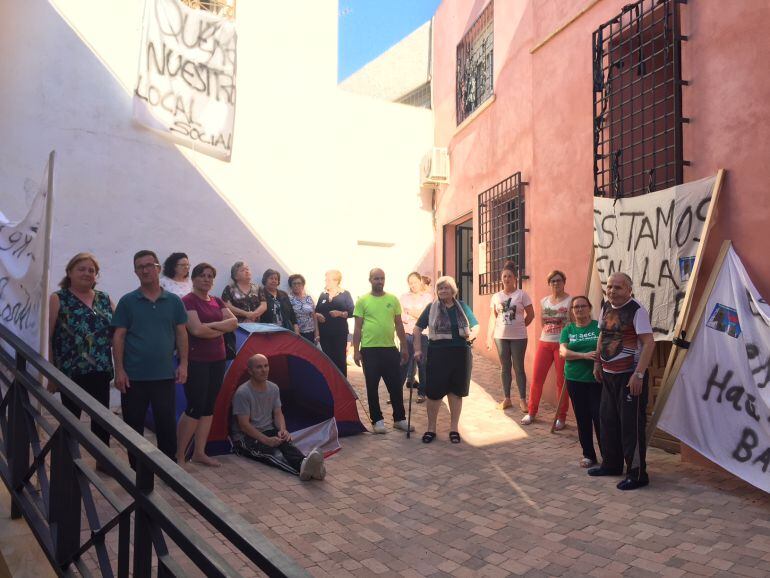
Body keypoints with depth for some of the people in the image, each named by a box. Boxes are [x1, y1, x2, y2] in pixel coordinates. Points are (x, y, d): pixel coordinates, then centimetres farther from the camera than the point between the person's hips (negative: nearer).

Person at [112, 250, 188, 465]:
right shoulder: (127, 301, 0)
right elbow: (118, 337, -1)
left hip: (165, 375, 1)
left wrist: (183, 364, 0)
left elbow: (181, 334, 7)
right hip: (134, 376, 0)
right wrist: (119, 370, -7)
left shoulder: (173, 301, 4)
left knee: (167, 424, 8)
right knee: (134, 425, 11)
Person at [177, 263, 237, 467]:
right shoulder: (188, 301, -10)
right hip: (195, 361, -7)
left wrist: (211, 325, -13)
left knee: (209, 407, 11)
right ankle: (179, 456, 8)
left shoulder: (217, 301, 13)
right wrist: (220, 330, -8)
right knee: (195, 408, -6)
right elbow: (197, 330, -22)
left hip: (217, 360, 7)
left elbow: (234, 322, 1)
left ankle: (199, 452, 21)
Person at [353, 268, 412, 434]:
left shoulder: (393, 299, 6)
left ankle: (399, 419, 22)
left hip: (390, 349, 2)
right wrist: (356, 350, -5)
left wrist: (404, 347, 7)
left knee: (396, 386, 8)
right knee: (372, 386, 5)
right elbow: (357, 328, 0)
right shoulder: (362, 301, -1)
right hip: (370, 350, -2)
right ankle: (377, 420, 18)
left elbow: (399, 325, 9)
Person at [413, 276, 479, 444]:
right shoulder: (431, 308, 2)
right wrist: (418, 349, -3)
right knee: (434, 392, 1)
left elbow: (476, 326, 14)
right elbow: (418, 328, 5)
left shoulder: (462, 307, 8)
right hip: (438, 354, -2)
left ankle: (454, 428, 22)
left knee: (456, 392, 9)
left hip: (460, 354, 2)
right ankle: (431, 428, 16)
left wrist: (471, 336, -7)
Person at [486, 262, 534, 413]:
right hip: (500, 336, 3)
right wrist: (489, 336, 3)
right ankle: (506, 399, 19)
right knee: (505, 367, 10)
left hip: (518, 337, -3)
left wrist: (519, 327, 3)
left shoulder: (522, 295, -4)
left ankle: (523, 400, 11)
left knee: (518, 367, 1)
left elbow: (531, 315, 0)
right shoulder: (496, 297, 5)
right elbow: (492, 318, 7)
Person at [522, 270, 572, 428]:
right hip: (544, 343, 4)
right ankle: (532, 412, 18)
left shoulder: (570, 301, -4)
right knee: (536, 378, 4)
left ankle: (561, 417, 14)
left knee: (561, 381, 1)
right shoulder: (544, 301, 11)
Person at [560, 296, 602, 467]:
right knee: (582, 418, 9)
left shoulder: (599, 326, 1)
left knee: (599, 416, -6)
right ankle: (588, 455, 21)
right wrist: (584, 355, -18)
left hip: (597, 379, -3)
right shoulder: (568, 330, 8)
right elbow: (563, 352, -3)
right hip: (575, 380, 3)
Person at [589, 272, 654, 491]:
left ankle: (637, 474, 11)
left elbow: (649, 343, -20)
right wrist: (598, 362, 18)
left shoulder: (637, 310, -15)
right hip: (609, 374, 8)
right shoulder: (606, 307, 8)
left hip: (630, 375, -8)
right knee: (607, 420, 16)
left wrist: (638, 375, -24)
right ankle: (611, 464, 31)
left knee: (632, 425, -1)